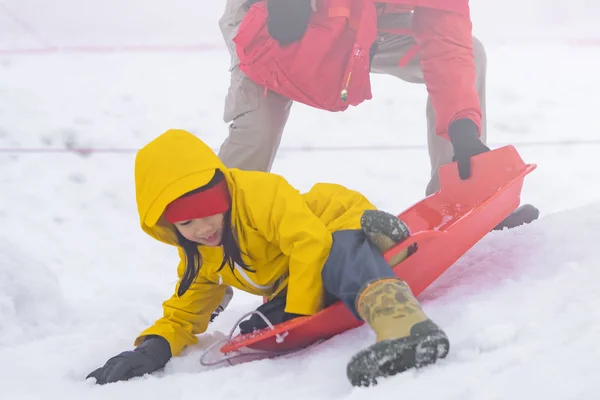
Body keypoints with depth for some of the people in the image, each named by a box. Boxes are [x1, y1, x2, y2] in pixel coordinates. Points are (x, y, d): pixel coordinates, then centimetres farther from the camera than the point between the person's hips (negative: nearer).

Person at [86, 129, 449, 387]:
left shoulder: (260, 194, -21)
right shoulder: (200, 259, 6)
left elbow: (310, 243, -27)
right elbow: (184, 313, 12)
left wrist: (298, 315, -26)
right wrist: (155, 346, -9)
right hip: (293, 289, 11)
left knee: (341, 258, -42)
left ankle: (405, 326, -73)